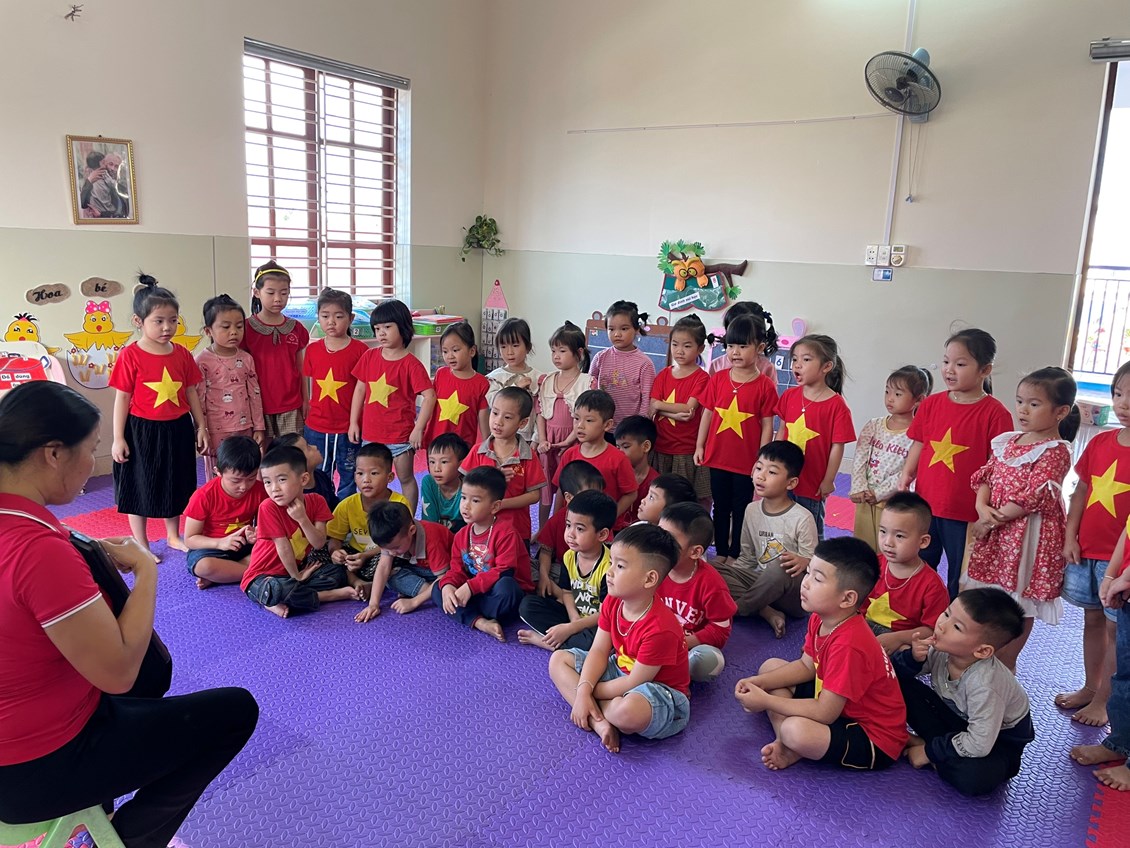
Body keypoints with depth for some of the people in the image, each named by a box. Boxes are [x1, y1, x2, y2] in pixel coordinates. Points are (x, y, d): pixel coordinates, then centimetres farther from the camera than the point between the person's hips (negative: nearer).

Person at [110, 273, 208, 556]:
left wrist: (201, 427, 7)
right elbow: (122, 398, -8)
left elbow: (191, 393, 7)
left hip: (177, 429, 4)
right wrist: (118, 438, -9)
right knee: (140, 488, 9)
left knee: (175, 485, 17)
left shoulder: (182, 354, 0)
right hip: (142, 431, -4)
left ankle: (173, 536, 35)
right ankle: (141, 545, 24)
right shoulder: (130, 355, -11)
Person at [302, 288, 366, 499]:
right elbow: (308, 389, 10)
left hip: (348, 428, -3)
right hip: (315, 428, 3)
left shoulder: (359, 350, -7)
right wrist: (304, 420, 9)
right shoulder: (312, 349, 3)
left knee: (348, 480, 11)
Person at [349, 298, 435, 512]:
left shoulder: (411, 364, -12)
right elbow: (359, 390, 8)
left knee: (405, 478, 10)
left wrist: (418, 429, -18)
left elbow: (429, 397, -16)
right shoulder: (369, 356, 2)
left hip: (400, 434, -4)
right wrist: (353, 422, 6)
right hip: (370, 432, 4)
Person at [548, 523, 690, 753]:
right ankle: (600, 722, -15)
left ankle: (595, 714, -6)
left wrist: (590, 691, -13)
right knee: (558, 659, 4)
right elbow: (599, 651, -5)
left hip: (661, 690, -9)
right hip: (620, 672, 9)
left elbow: (634, 683, -25)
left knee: (629, 711, -43)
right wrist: (582, 689, -20)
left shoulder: (661, 629, -32)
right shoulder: (612, 603, -8)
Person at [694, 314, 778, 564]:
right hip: (717, 457, 4)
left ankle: (735, 555, 25)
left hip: (746, 462, -3)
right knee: (721, 508, 17)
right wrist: (699, 446, 4)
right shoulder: (718, 379, 0)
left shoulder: (765, 386, -9)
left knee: (741, 511, 11)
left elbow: (767, 425, -7)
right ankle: (721, 552, 31)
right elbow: (707, 414, 6)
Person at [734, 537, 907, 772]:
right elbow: (806, 666, 8)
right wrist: (759, 682, -5)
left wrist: (766, 701, -22)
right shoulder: (820, 619, -5)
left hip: (874, 741, -10)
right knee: (770, 665, 9)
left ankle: (791, 748, 1)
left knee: (795, 730, -37)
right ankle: (784, 745, -6)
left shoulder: (848, 645, -33)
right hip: (839, 705, 10)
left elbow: (824, 713, -29)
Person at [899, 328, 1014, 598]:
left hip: (965, 514, -4)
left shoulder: (994, 413, -11)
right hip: (925, 505, 5)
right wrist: (905, 475, -4)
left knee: (960, 579, 12)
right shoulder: (931, 404, 3)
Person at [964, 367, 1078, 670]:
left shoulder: (1055, 451, -14)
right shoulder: (1008, 441, 8)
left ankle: (1006, 664, 19)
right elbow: (985, 476, 7)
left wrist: (994, 519, -16)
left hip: (1029, 534, -7)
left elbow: (1033, 497, -19)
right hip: (995, 529, 7)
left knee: (1020, 603, 6)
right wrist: (982, 508, -11)